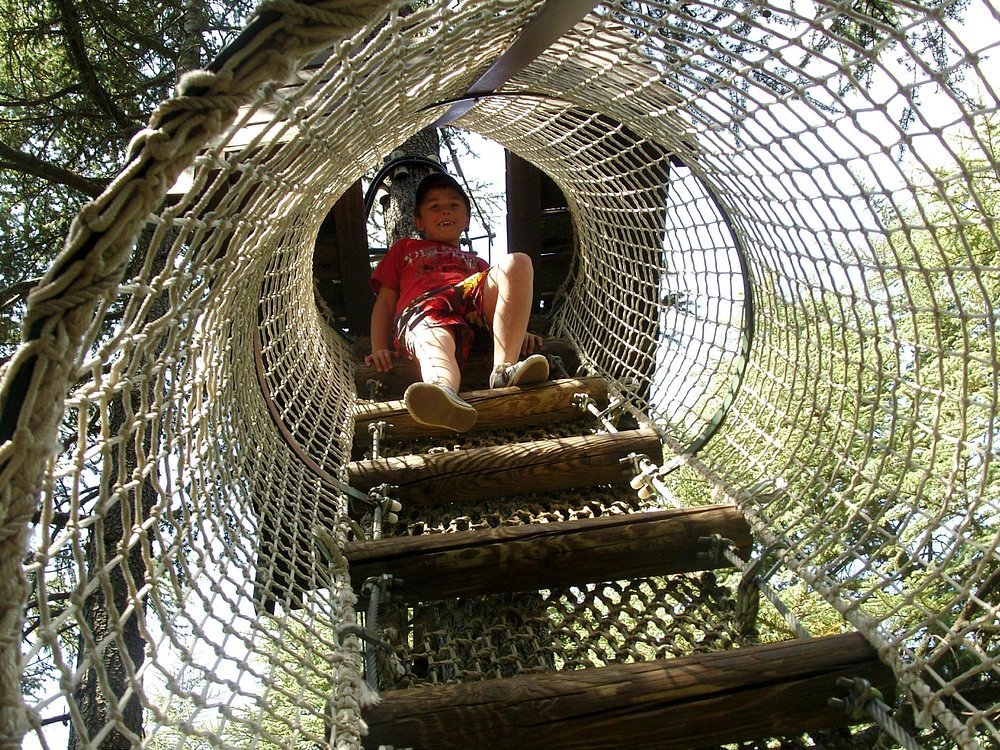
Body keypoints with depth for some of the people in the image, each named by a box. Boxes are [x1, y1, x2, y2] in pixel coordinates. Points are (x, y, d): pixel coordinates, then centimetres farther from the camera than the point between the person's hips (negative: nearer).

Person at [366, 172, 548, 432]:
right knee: (435, 342, -39)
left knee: (517, 262, -24)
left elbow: (496, 302, 27)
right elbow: (385, 302, 26)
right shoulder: (405, 249, 39)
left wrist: (518, 332, 3)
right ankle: (443, 392, -77)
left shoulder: (476, 262, 44)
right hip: (422, 309, -3)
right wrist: (379, 349, 6)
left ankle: (505, 368, -38)